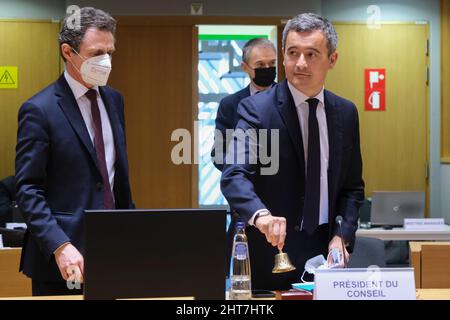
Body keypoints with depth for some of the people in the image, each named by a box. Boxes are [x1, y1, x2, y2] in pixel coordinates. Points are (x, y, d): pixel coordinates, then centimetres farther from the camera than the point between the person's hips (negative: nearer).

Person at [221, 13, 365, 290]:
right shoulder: (256, 109, -8)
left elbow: (352, 186, 13)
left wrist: (342, 235, -3)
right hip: (272, 250, -4)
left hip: (325, 248, 4)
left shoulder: (346, 113, 7)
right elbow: (234, 175, -21)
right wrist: (261, 215, -39)